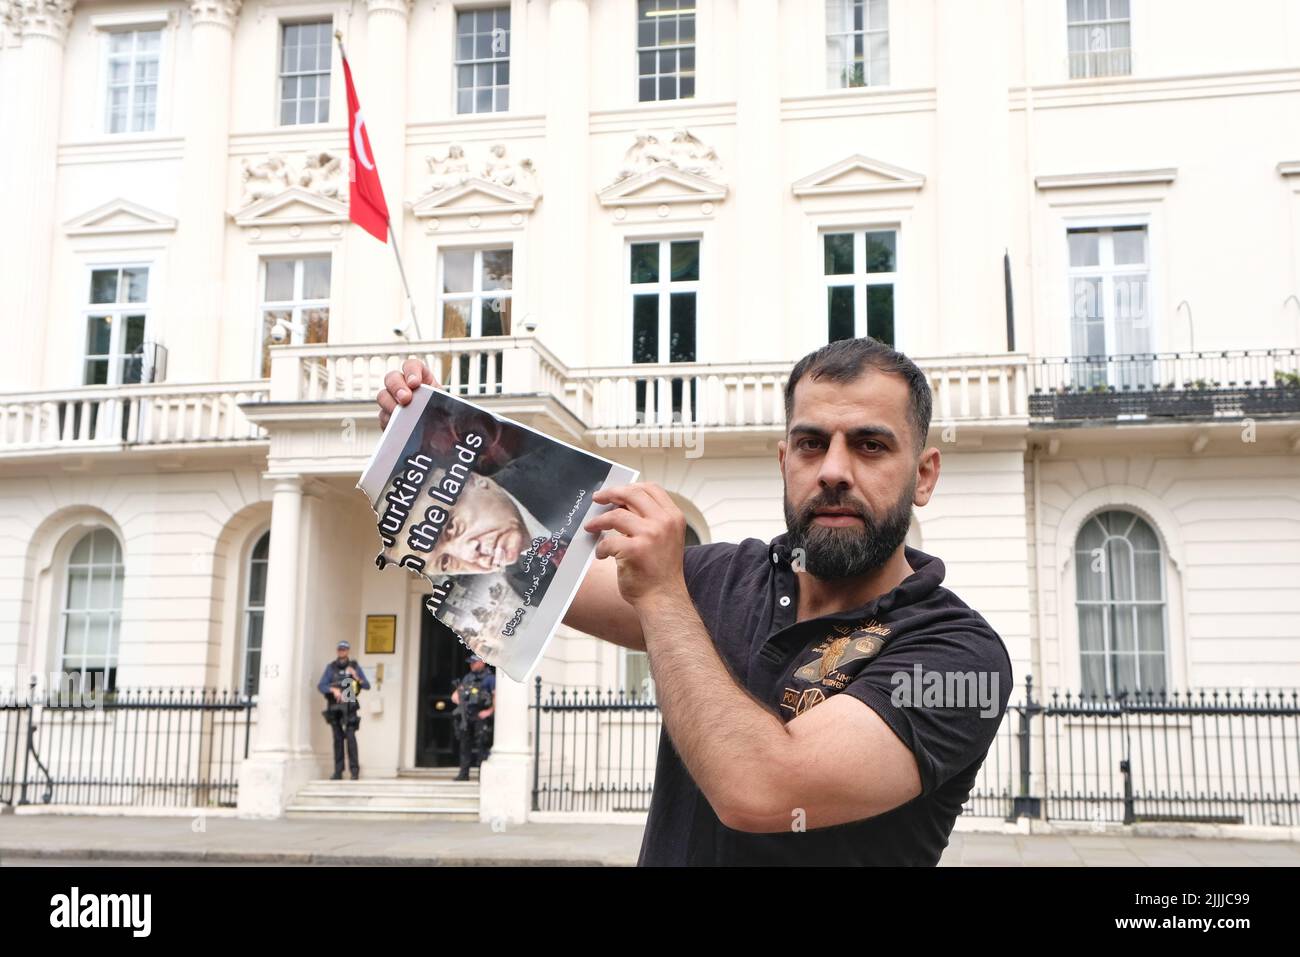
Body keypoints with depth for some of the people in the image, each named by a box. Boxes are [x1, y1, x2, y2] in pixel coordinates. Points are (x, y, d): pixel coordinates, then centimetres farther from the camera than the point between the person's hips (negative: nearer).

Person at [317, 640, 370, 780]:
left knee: (350, 736, -14)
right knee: (338, 738, 4)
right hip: (334, 707, 2)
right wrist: (333, 689, -25)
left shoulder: (355, 666, 2)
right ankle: (338, 771, 8)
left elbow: (367, 686, 0)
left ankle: (355, 770, -12)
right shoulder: (331, 667, 3)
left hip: (349, 707, -2)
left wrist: (357, 677, -19)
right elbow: (320, 686, -7)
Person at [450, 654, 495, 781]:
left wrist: (489, 711, -15)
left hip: (479, 717, -6)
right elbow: (454, 696, 24)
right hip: (465, 717, 6)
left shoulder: (489, 678, -4)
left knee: (480, 746, -7)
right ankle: (464, 773, 11)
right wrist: (462, 703, 5)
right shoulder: (467, 678, 17)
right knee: (465, 745, 6)